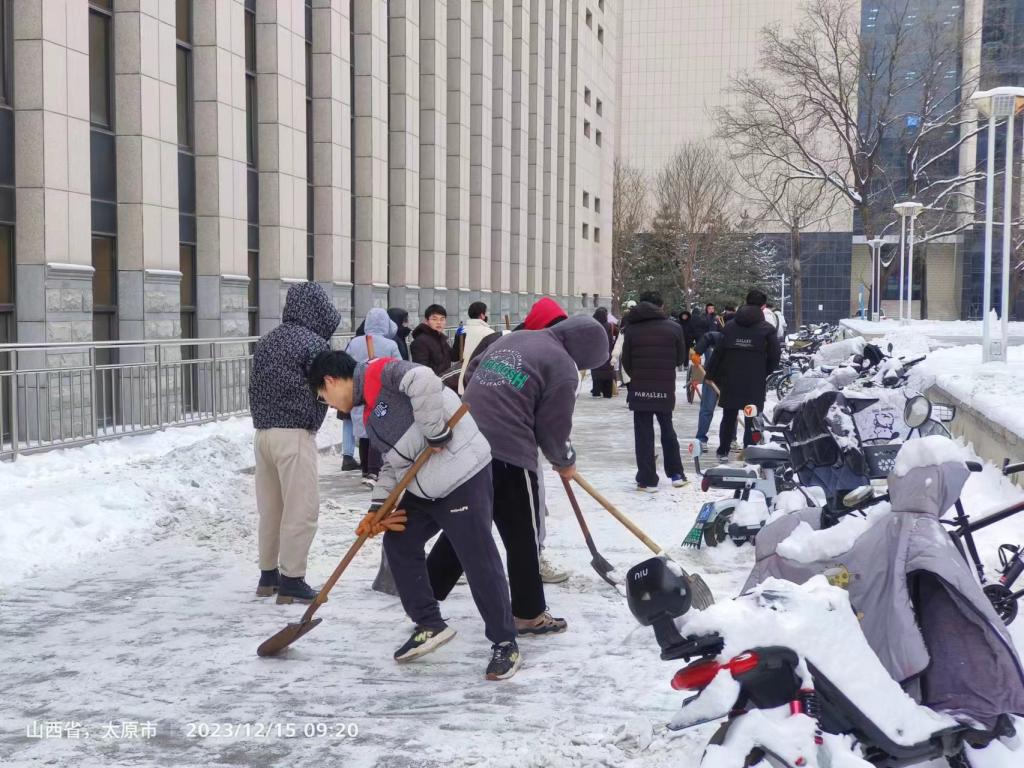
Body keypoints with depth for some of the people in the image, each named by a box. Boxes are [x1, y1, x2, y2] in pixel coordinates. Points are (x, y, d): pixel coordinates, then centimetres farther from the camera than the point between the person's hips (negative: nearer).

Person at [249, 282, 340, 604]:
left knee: (270, 506, 15)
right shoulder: (315, 344, -9)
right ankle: (291, 580, 0)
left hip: (263, 431, 8)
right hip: (295, 434, -8)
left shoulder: (266, 341, 13)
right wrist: (310, 422, 7)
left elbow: (254, 387, 15)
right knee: (301, 508, -2)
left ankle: (268, 575, 23)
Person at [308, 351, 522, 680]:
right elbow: (393, 463, 19)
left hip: (463, 478, -10)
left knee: (479, 561, -4)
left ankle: (505, 645, 9)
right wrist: (378, 508, 8)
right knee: (398, 542, 13)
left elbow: (424, 381, -28)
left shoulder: (379, 372, -9)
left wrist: (436, 433, -22)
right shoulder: (371, 413, 19)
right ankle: (430, 625, 23)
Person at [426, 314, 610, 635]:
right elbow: (553, 429, -3)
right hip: (508, 454, -8)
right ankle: (529, 614, 19)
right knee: (523, 536, 8)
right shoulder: (563, 367, -4)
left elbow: (472, 370, 27)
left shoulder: (511, 339, 18)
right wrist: (566, 462, 15)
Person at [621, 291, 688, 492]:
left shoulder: (631, 329, -4)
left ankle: (647, 480, 5)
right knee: (667, 430, 19)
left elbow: (626, 362, -1)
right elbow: (680, 358, 5)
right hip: (665, 389, 1)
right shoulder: (674, 328, -3)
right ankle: (676, 474, 25)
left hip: (639, 389, -1)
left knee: (643, 434, 4)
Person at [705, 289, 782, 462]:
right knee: (752, 419, 5)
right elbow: (775, 355, -6)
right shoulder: (767, 329, -4)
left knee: (728, 417, 15)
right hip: (756, 383, -3)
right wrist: (767, 375, 9)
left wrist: (713, 375, 11)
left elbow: (718, 352, 4)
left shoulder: (729, 327, 4)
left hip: (730, 382, 3)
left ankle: (723, 451, 20)